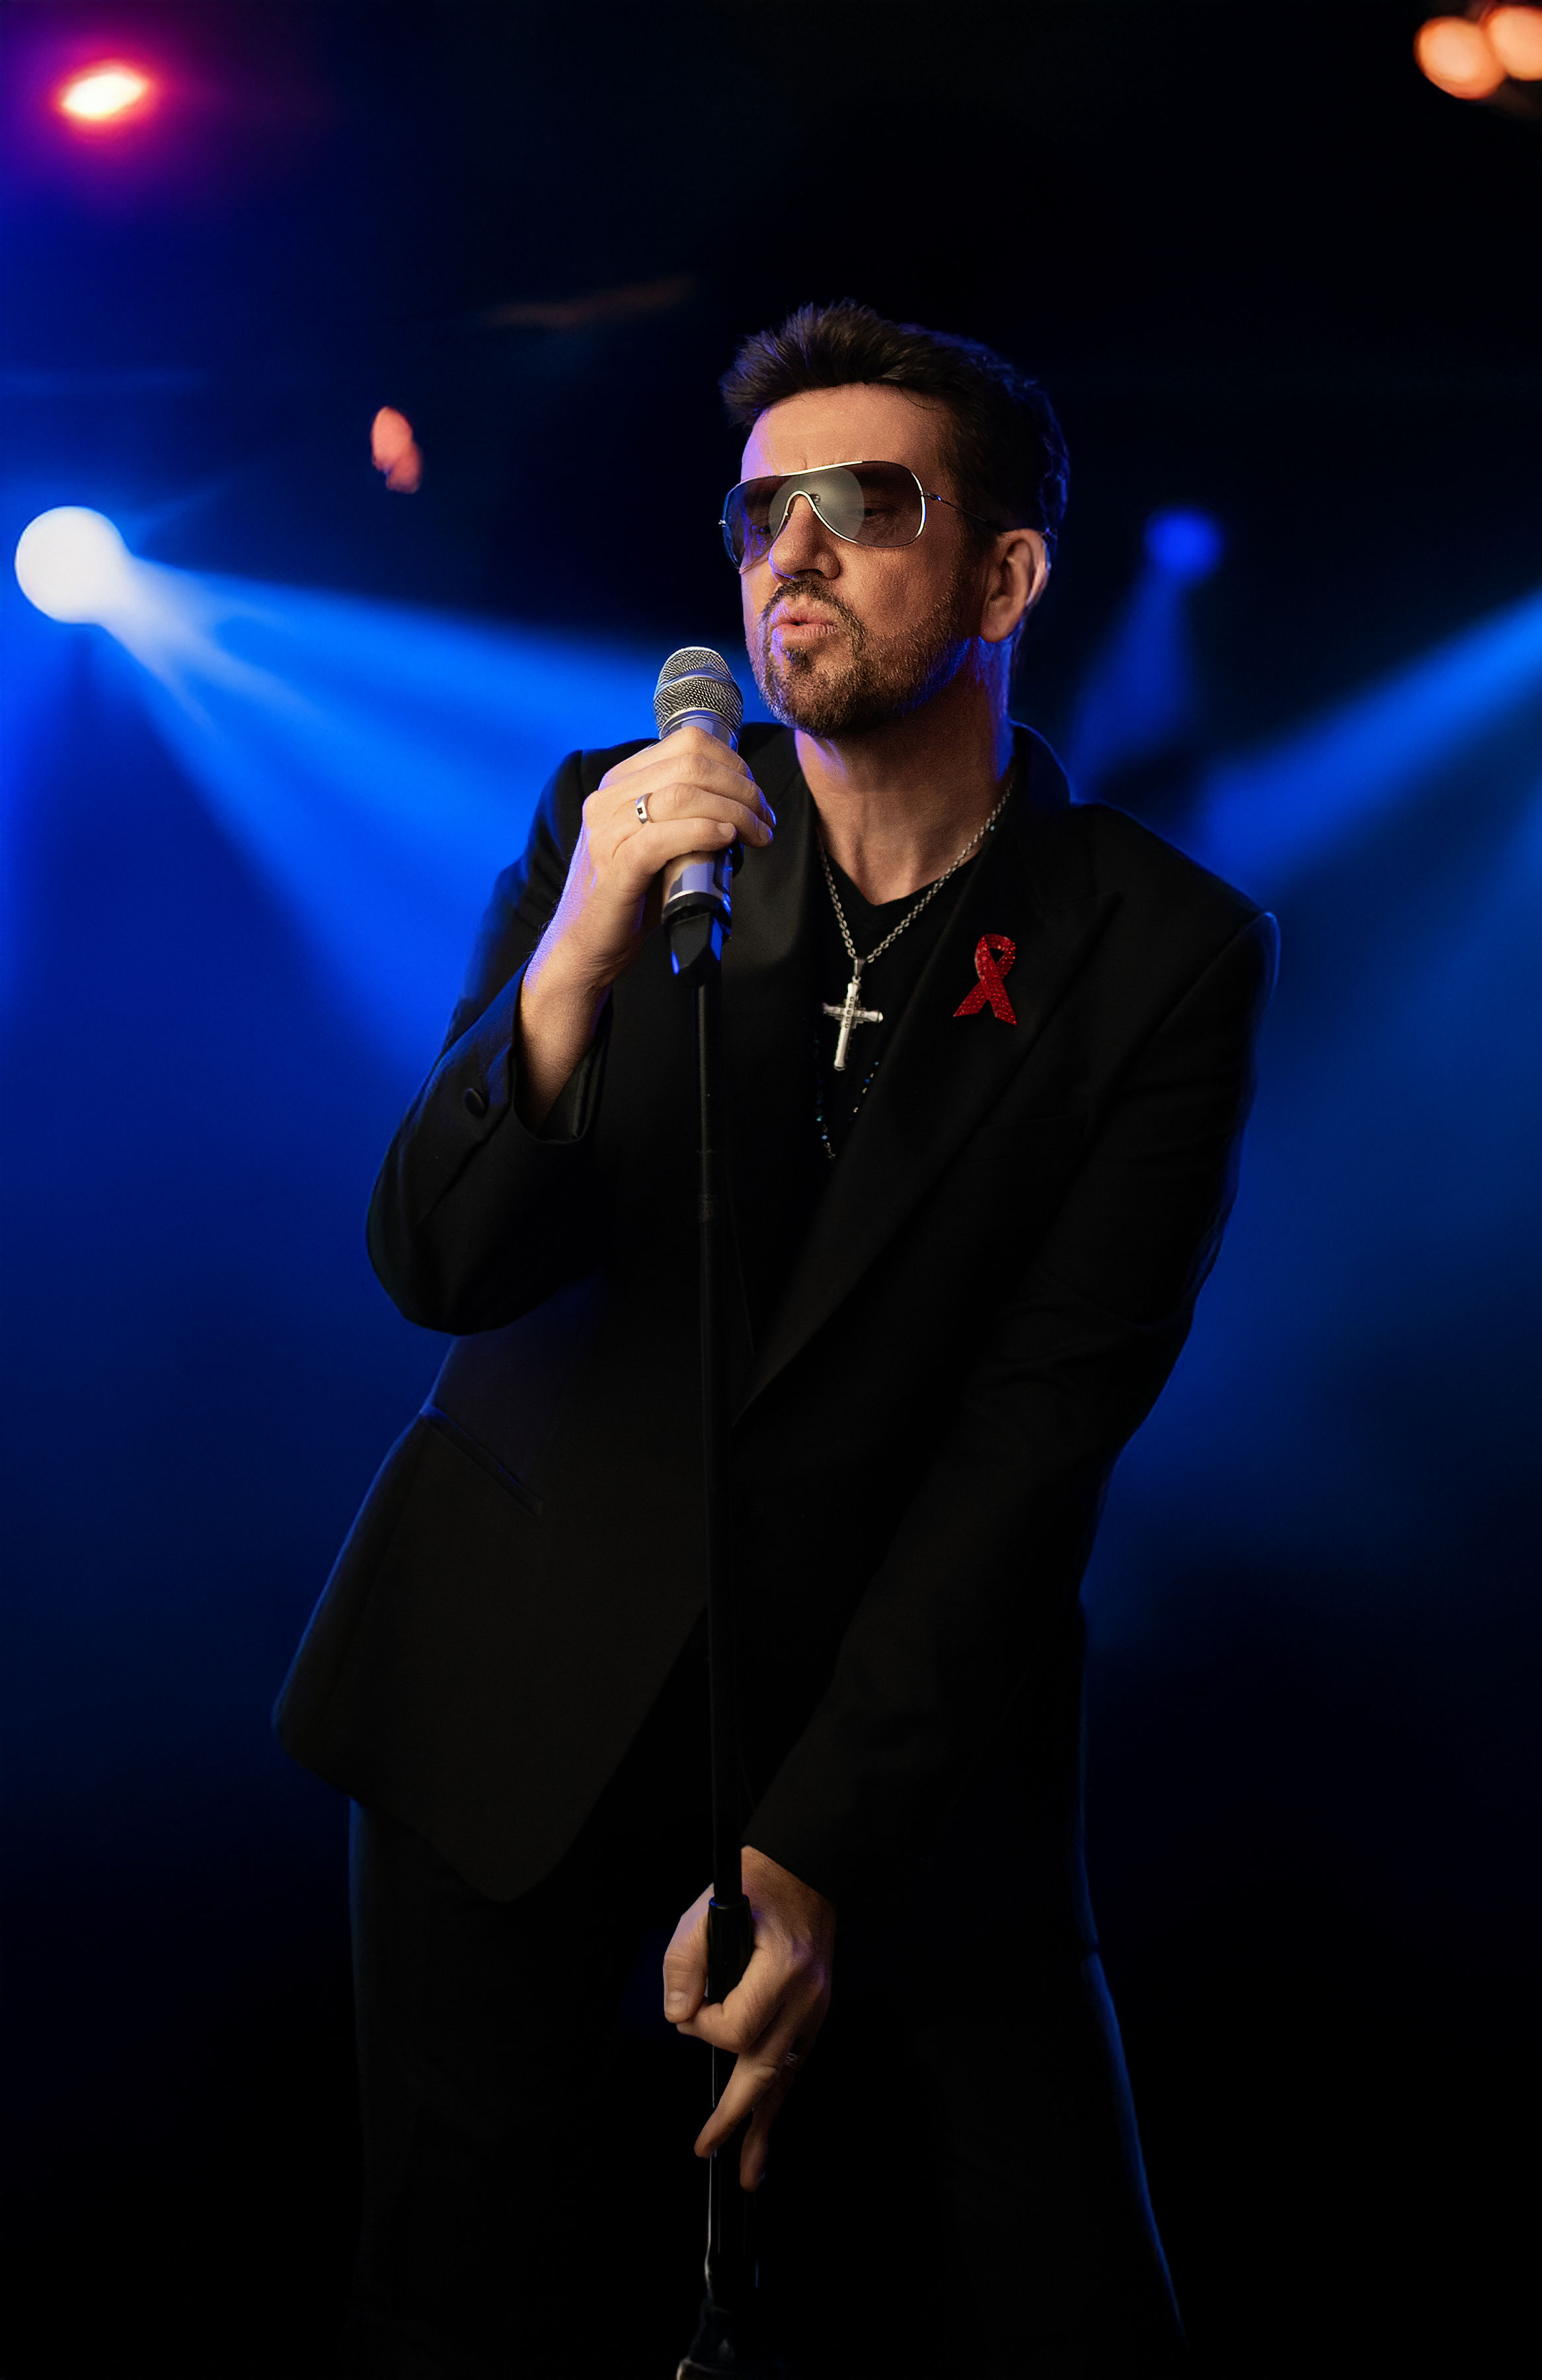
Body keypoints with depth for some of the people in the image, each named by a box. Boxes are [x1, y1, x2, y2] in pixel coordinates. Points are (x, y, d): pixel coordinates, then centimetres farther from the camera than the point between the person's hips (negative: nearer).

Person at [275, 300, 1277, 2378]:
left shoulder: (1165, 955, -8)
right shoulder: (614, 828, -3)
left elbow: (1037, 1433, -11)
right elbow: (435, 1269, -9)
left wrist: (813, 1851, -17)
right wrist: (580, 956, -28)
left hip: (904, 1697, -1)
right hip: (527, 1666, 1)